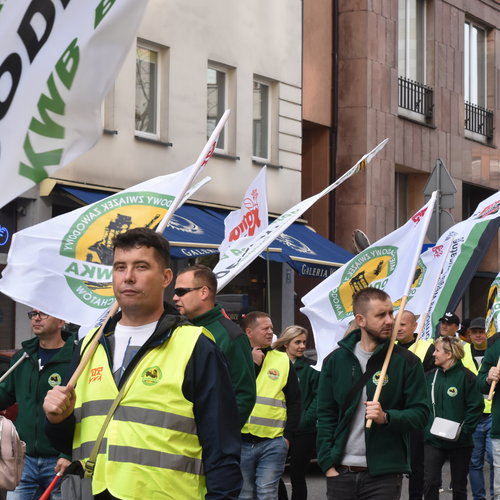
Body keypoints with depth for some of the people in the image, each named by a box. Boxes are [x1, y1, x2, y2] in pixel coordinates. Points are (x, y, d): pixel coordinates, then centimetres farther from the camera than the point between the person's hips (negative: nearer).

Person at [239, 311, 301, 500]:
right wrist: (253, 364, -9)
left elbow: (294, 401, 11)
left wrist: (288, 435, 2)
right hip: (241, 441, 0)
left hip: (272, 442, 0)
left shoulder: (283, 360, 9)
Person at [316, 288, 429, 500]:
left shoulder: (406, 361, 1)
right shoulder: (335, 360, 7)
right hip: (340, 474, 2)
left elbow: (421, 413, -1)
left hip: (384, 475, -2)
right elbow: (325, 416, 8)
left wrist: (386, 417, -19)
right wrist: (328, 463, 0)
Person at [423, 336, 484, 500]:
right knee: (429, 482, -7)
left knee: (459, 486, 8)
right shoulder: (430, 376, 7)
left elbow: (476, 407, -10)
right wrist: (424, 428, 1)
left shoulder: (466, 376, -8)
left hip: (459, 443, -3)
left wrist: (463, 431, -17)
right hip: (432, 441, 4)